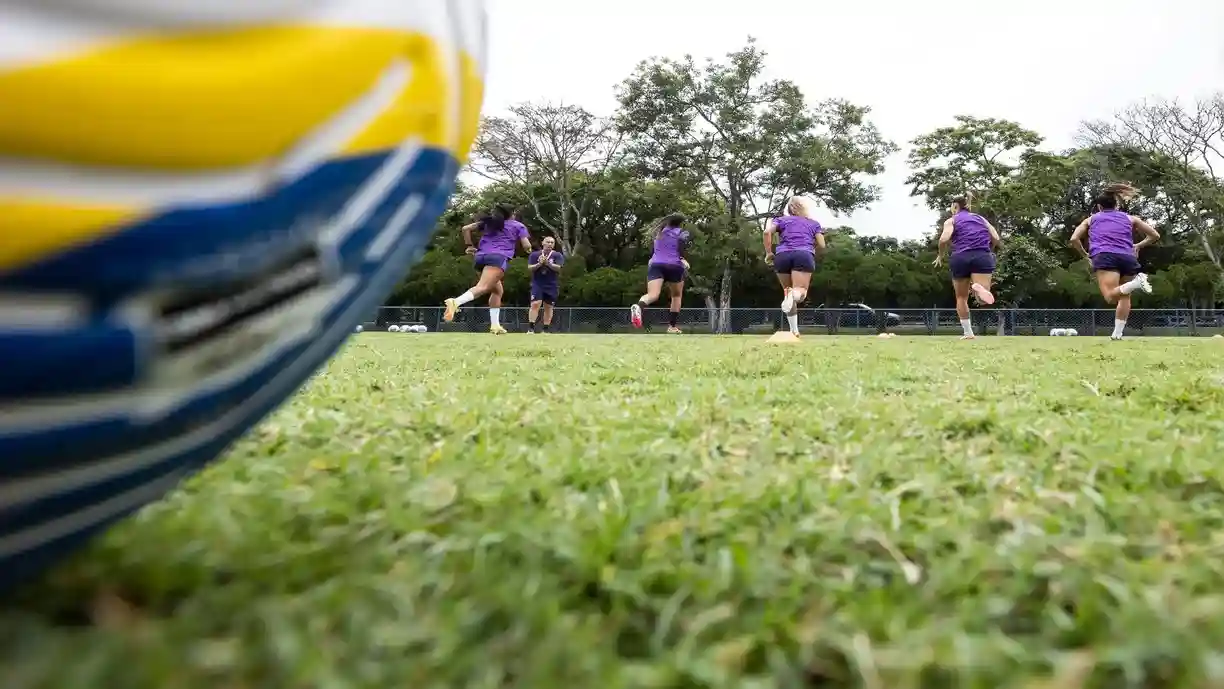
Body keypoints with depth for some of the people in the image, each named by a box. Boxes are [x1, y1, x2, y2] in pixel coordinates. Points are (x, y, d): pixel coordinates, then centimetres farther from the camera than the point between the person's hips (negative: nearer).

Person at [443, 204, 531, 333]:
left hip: (481, 257, 7)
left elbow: (466, 228, 20)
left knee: (497, 291, 20)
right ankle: (455, 302, -52)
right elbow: (526, 246, 11)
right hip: (498, 257, -7)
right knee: (483, 287, -26)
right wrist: (529, 249, 33)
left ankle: (495, 325, 11)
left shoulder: (488, 222, 27)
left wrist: (469, 246, 27)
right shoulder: (518, 226, 18)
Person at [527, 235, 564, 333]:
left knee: (548, 307, 5)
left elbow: (558, 268, -11)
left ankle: (546, 329, 13)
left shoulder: (558, 255, 2)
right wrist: (539, 264, -18)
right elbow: (530, 268, -2)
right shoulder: (534, 254, 5)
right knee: (535, 304, -14)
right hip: (537, 284, -1)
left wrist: (547, 263, -23)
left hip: (551, 285, 1)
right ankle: (531, 328, -13)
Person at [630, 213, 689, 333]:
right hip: (674, 266, -2)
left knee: (653, 295, -19)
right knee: (677, 296, 21)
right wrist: (682, 258, -8)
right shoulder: (682, 232, 12)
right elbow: (682, 243, -8)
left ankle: (638, 307, -53)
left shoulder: (659, 232, 26)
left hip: (655, 264, 3)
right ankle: (672, 326, 15)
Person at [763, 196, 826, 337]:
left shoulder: (781, 219, 25)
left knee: (788, 292, 17)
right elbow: (821, 246, 17)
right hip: (804, 256, -1)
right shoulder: (814, 223, 28)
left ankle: (794, 330, 16)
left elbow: (767, 231, 4)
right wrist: (813, 255, 37)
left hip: (782, 256, 1)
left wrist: (769, 253, 9)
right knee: (800, 293, -15)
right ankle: (794, 294, -53)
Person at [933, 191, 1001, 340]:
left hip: (960, 258, -1)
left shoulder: (952, 220, 11)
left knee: (961, 298, 15)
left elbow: (944, 239, -8)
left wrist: (940, 256, 8)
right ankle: (978, 288, -45)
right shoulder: (981, 219, 22)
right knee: (984, 299, -10)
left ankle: (968, 333, 13)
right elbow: (996, 239, 9)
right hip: (982, 257, 1)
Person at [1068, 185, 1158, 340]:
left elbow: (1074, 239, 13)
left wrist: (1085, 255, 27)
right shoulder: (1129, 218, 27)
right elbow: (1155, 235, 28)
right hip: (1128, 258, 3)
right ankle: (1117, 333, 6)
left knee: (1111, 297, -20)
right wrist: (1139, 245, 43)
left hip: (1104, 256, -3)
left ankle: (1136, 282, -46)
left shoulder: (1091, 219, 24)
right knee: (1124, 296, 13)